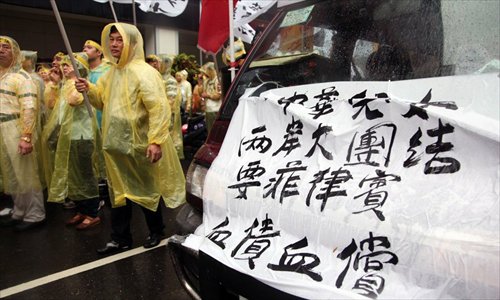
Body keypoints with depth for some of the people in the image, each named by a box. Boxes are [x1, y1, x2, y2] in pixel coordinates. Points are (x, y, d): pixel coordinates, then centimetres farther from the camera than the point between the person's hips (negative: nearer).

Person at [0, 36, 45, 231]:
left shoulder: (21, 76, -7)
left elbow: (29, 108, -16)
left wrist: (26, 137, -23)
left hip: (17, 132, -7)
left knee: (25, 175, -2)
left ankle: (34, 215, 8)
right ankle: (19, 213, 26)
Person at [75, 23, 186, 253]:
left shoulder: (143, 72, -15)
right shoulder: (111, 73, 12)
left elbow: (159, 107, -23)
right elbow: (102, 100, 23)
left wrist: (156, 141, -29)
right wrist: (89, 89, 1)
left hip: (140, 144, -7)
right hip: (117, 143, 8)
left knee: (146, 191, 9)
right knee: (119, 191, 13)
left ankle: (156, 232, 29)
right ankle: (120, 238, 26)